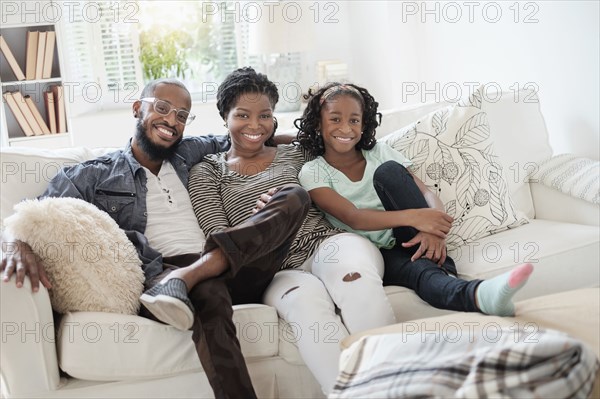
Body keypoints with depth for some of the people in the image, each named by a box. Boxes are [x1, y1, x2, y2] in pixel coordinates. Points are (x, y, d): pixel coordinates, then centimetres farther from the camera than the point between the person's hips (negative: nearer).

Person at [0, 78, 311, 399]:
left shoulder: (187, 155, 26)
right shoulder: (93, 176, 13)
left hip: (231, 270, 6)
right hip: (162, 276, -6)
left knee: (294, 196, -14)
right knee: (209, 293, -41)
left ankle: (186, 277, -28)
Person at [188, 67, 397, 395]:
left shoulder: (296, 154, 21)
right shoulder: (206, 173, 16)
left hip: (326, 245, 1)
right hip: (275, 272, -1)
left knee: (355, 277, -35)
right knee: (305, 295, -37)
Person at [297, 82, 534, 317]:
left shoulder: (379, 153, 11)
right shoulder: (312, 173, 2)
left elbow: (427, 193, 1)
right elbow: (352, 217, -15)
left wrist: (434, 230, -24)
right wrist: (411, 217, -31)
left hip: (410, 242, 3)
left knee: (389, 171, -22)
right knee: (420, 271, -37)